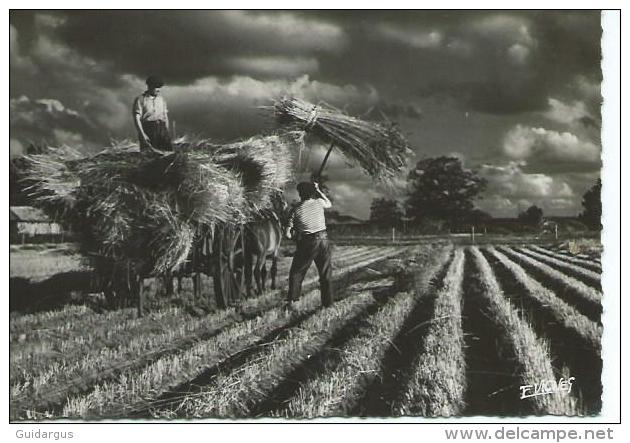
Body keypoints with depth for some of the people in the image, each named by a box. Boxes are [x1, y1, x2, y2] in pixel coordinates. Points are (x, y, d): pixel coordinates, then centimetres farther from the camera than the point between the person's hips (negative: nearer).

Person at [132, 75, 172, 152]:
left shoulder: (161, 99, 17)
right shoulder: (140, 99, 1)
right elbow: (136, 119, -6)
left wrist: (167, 133, 9)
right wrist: (142, 134, -16)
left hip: (162, 128, 4)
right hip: (147, 129, -4)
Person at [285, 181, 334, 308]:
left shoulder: (296, 210, -7)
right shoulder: (319, 202, -3)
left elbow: (288, 234, -6)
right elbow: (329, 204, 24)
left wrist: (296, 234, 14)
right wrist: (318, 190, 22)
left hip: (306, 243, -2)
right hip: (323, 240, 2)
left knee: (296, 272, 12)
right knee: (326, 273, 13)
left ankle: (291, 300, 9)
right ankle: (327, 301, 16)